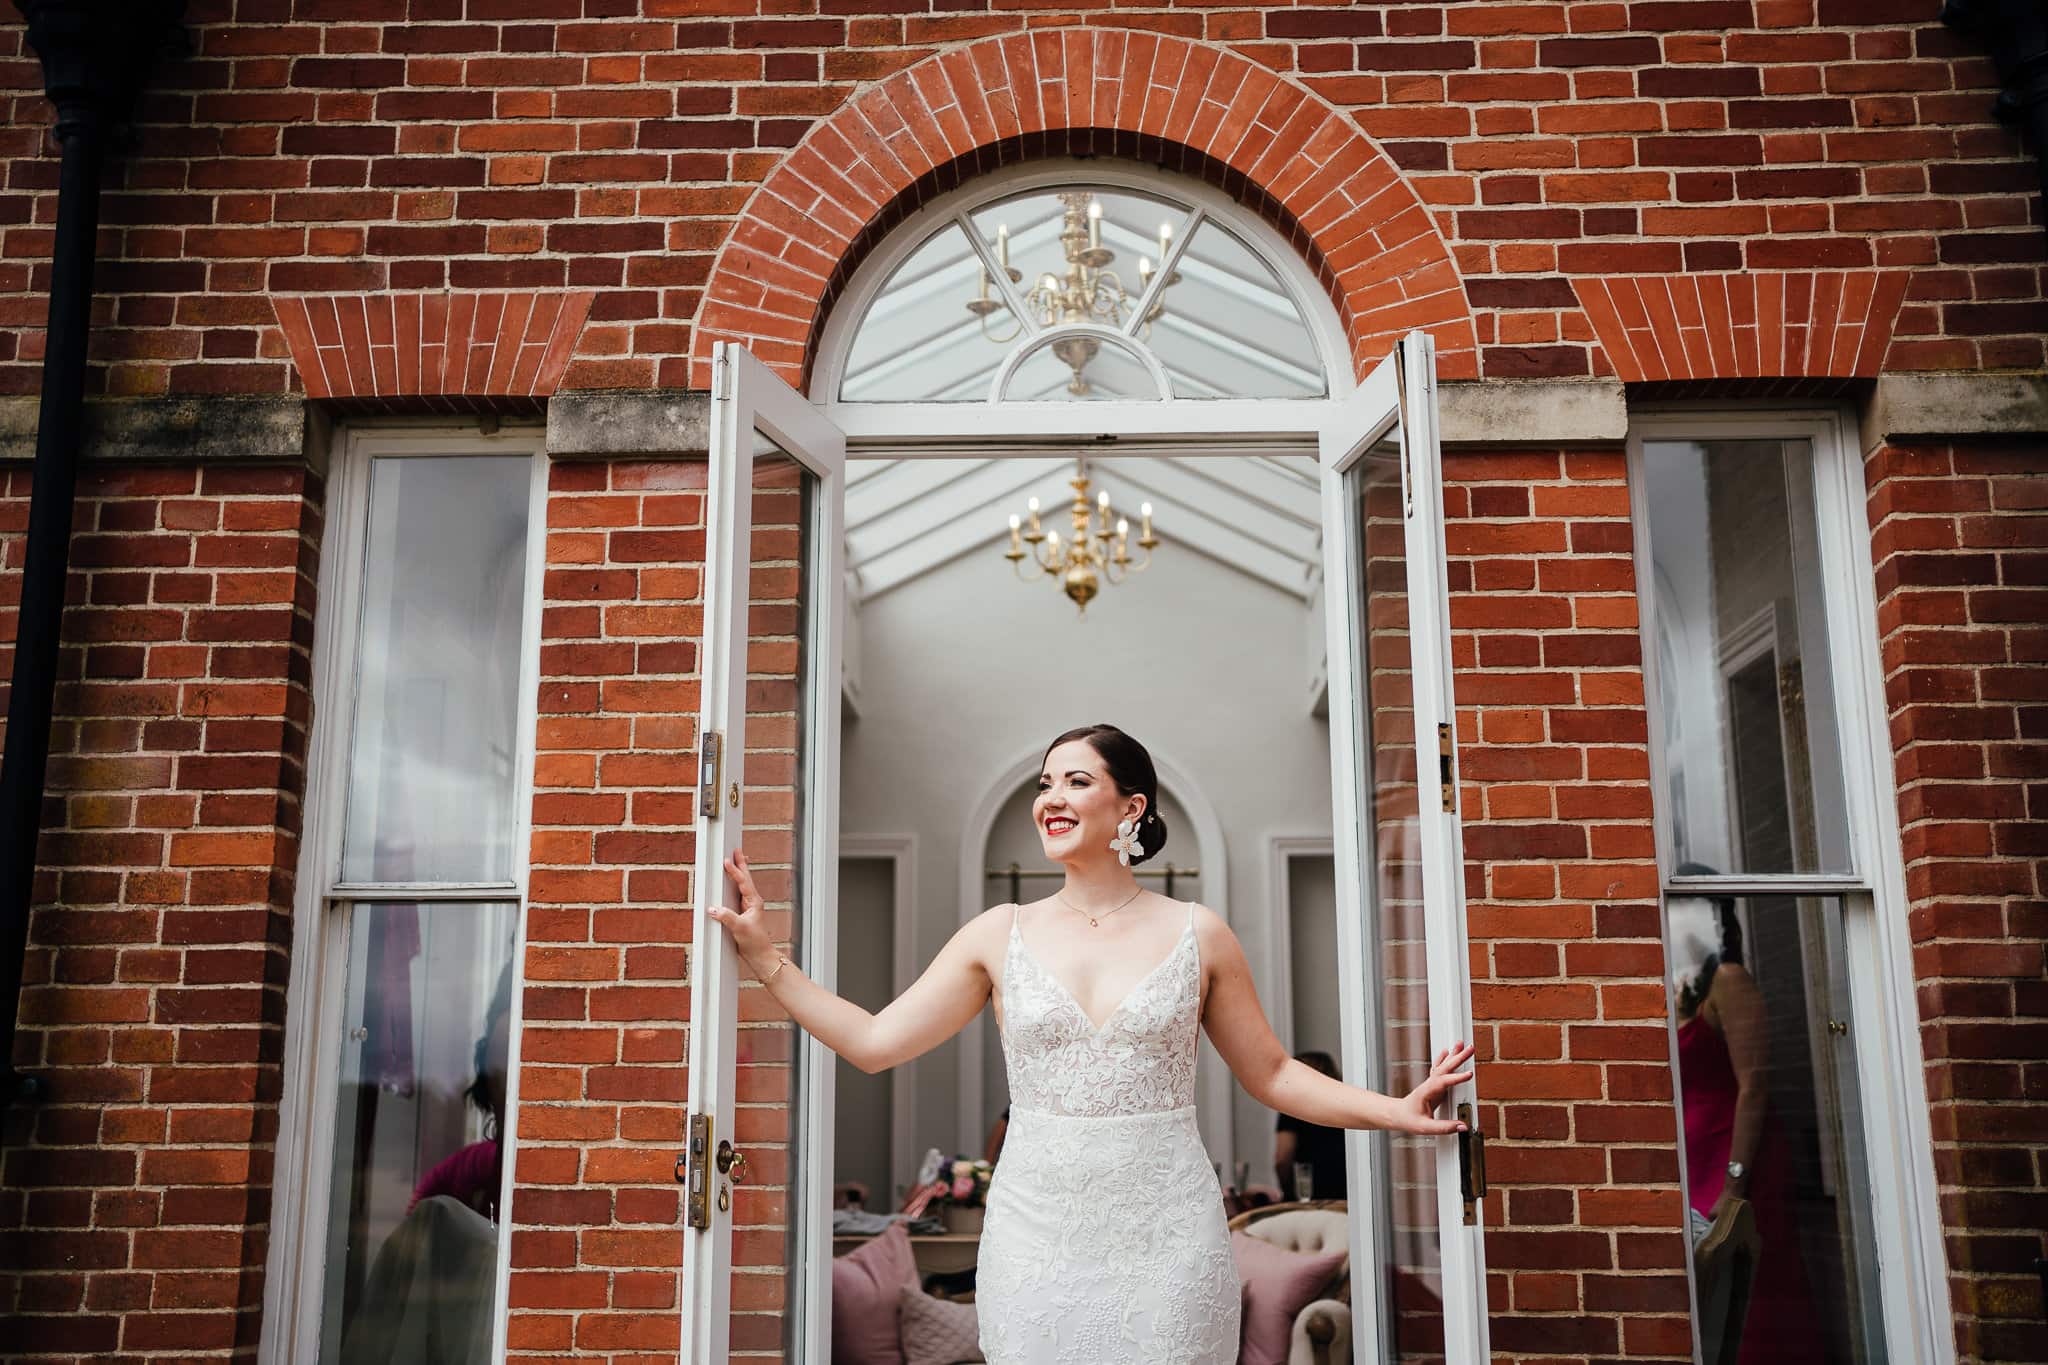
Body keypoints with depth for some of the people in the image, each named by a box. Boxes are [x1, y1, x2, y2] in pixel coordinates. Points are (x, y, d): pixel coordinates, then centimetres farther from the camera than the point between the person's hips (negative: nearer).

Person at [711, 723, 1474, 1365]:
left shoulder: (1198, 935, 0)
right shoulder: (1000, 935, 2)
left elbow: (1271, 1074, 6)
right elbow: (873, 1042, 1)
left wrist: (1393, 1109, -4)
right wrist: (764, 958, -4)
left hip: (1169, 1239, -1)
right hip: (1035, 1239, 1)